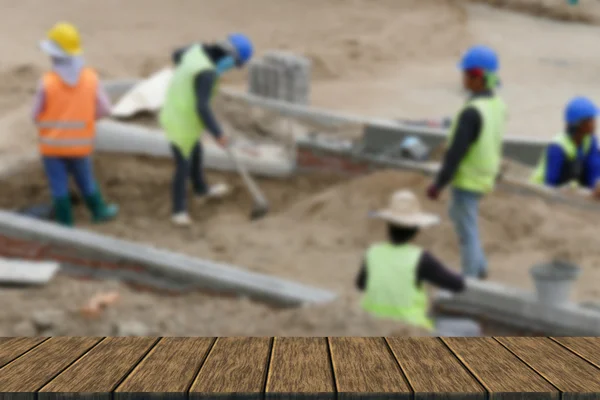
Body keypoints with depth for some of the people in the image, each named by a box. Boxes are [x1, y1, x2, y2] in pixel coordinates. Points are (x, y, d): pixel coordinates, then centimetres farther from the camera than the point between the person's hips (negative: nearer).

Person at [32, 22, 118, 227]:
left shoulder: (47, 83, -20)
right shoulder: (91, 77, -13)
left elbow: (37, 115, -9)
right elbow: (105, 109, -7)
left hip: (52, 143, -2)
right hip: (79, 144, 2)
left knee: (59, 187, 11)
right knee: (86, 180, 23)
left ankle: (66, 223, 20)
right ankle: (99, 210, 41)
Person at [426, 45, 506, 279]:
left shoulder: (472, 112, -28)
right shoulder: (497, 104, 0)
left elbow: (456, 152, -25)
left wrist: (438, 184, -17)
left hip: (467, 180, -9)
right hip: (485, 175, 9)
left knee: (467, 231, 4)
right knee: (457, 214, 27)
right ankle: (479, 267, 33)